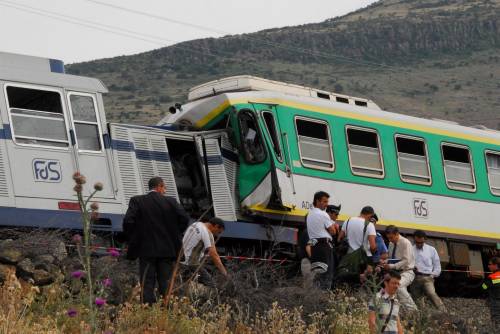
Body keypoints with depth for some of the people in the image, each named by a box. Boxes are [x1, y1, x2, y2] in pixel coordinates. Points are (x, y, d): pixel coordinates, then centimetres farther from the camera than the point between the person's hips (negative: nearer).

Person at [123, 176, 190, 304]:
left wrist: (133, 238, 2)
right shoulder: (170, 202, -1)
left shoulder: (137, 201, -4)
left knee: (147, 285, 1)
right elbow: (184, 218, -6)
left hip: (146, 249, -1)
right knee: (166, 284, 7)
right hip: (167, 249, 1)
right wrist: (175, 234, 9)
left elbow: (128, 221, -13)